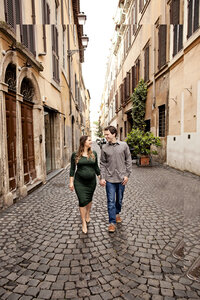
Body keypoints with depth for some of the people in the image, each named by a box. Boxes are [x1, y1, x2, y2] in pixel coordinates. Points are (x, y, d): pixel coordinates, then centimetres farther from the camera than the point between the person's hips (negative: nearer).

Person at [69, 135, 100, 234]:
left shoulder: (93, 154, 3)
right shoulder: (75, 155, -4)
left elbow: (96, 167, 9)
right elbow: (72, 169, -1)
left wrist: (100, 178, 7)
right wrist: (71, 182, -3)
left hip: (91, 181, 3)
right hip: (79, 182, -3)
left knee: (89, 199, 17)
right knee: (82, 201, -5)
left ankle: (88, 215, 42)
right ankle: (84, 223, 8)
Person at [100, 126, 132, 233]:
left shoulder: (124, 145, -2)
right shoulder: (104, 148, -1)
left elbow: (128, 161, 2)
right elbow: (102, 164, 3)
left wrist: (127, 175, -4)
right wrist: (102, 178, -4)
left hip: (121, 178, 1)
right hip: (109, 179, -1)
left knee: (119, 200, 16)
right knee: (111, 201, 0)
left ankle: (117, 213, 42)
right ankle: (112, 222, 12)